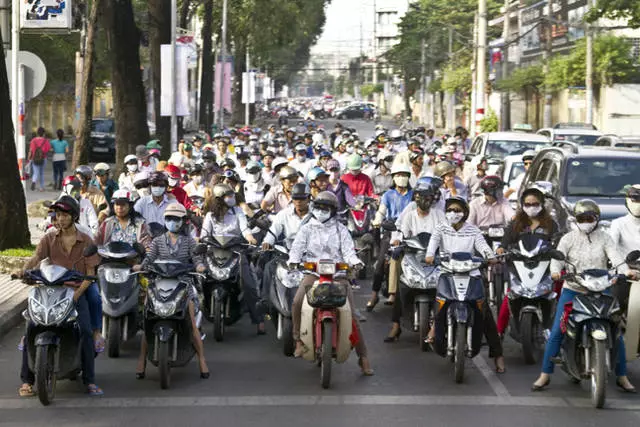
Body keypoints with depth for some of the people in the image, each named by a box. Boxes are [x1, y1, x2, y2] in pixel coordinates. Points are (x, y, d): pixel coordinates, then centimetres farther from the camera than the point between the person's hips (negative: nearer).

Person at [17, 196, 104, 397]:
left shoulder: (85, 241, 7)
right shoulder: (49, 239, 10)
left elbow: (90, 274, 2)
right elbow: (36, 258, -7)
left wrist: (77, 293, -14)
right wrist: (24, 270, -29)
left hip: (76, 292, -1)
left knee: (86, 331, -21)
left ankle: (89, 381, -12)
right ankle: (27, 380, -11)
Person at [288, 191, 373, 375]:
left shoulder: (340, 230, 14)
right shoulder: (307, 229, 16)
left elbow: (348, 250, 5)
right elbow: (297, 246, 4)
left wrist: (355, 262, -16)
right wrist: (293, 260, -18)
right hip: (313, 272, 0)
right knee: (297, 302, -29)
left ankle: (363, 357, -6)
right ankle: (299, 341, -13)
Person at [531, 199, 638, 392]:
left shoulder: (604, 238, 5)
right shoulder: (569, 238, 4)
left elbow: (615, 255, -11)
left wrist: (626, 271, -31)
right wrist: (556, 271, -33)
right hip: (572, 290, -1)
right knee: (556, 332, -8)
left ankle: (622, 376, 10)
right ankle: (545, 374, 1)